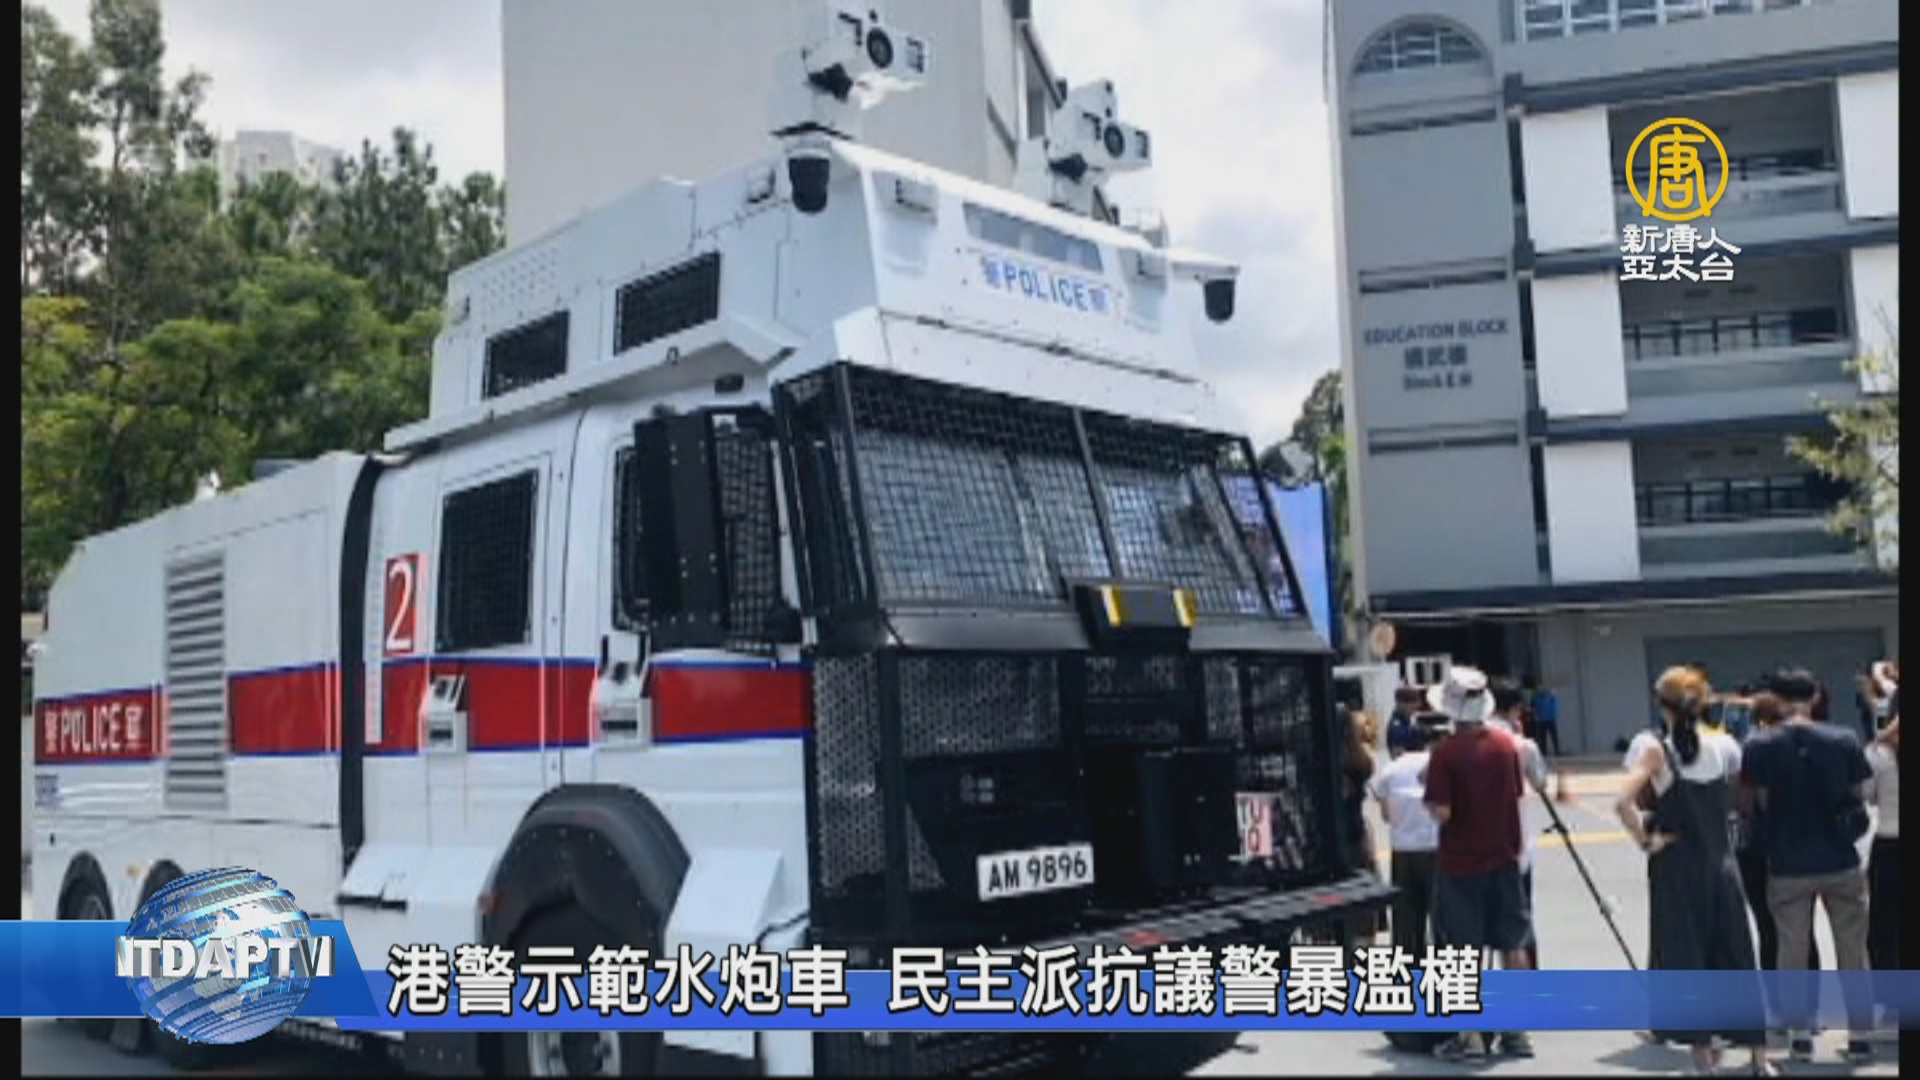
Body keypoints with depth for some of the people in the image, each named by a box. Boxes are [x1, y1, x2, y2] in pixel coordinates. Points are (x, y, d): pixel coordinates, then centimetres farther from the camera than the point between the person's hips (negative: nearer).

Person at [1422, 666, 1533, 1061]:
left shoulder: (1446, 752, -17)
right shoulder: (1506, 745, -2)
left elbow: (1442, 812, -20)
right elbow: (1517, 797, 7)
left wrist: (1427, 799, -1)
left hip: (1459, 864, -4)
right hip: (1503, 858, 4)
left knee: (1463, 951, 4)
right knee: (1513, 945, 13)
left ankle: (1463, 1036, 8)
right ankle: (1517, 1032, 19)